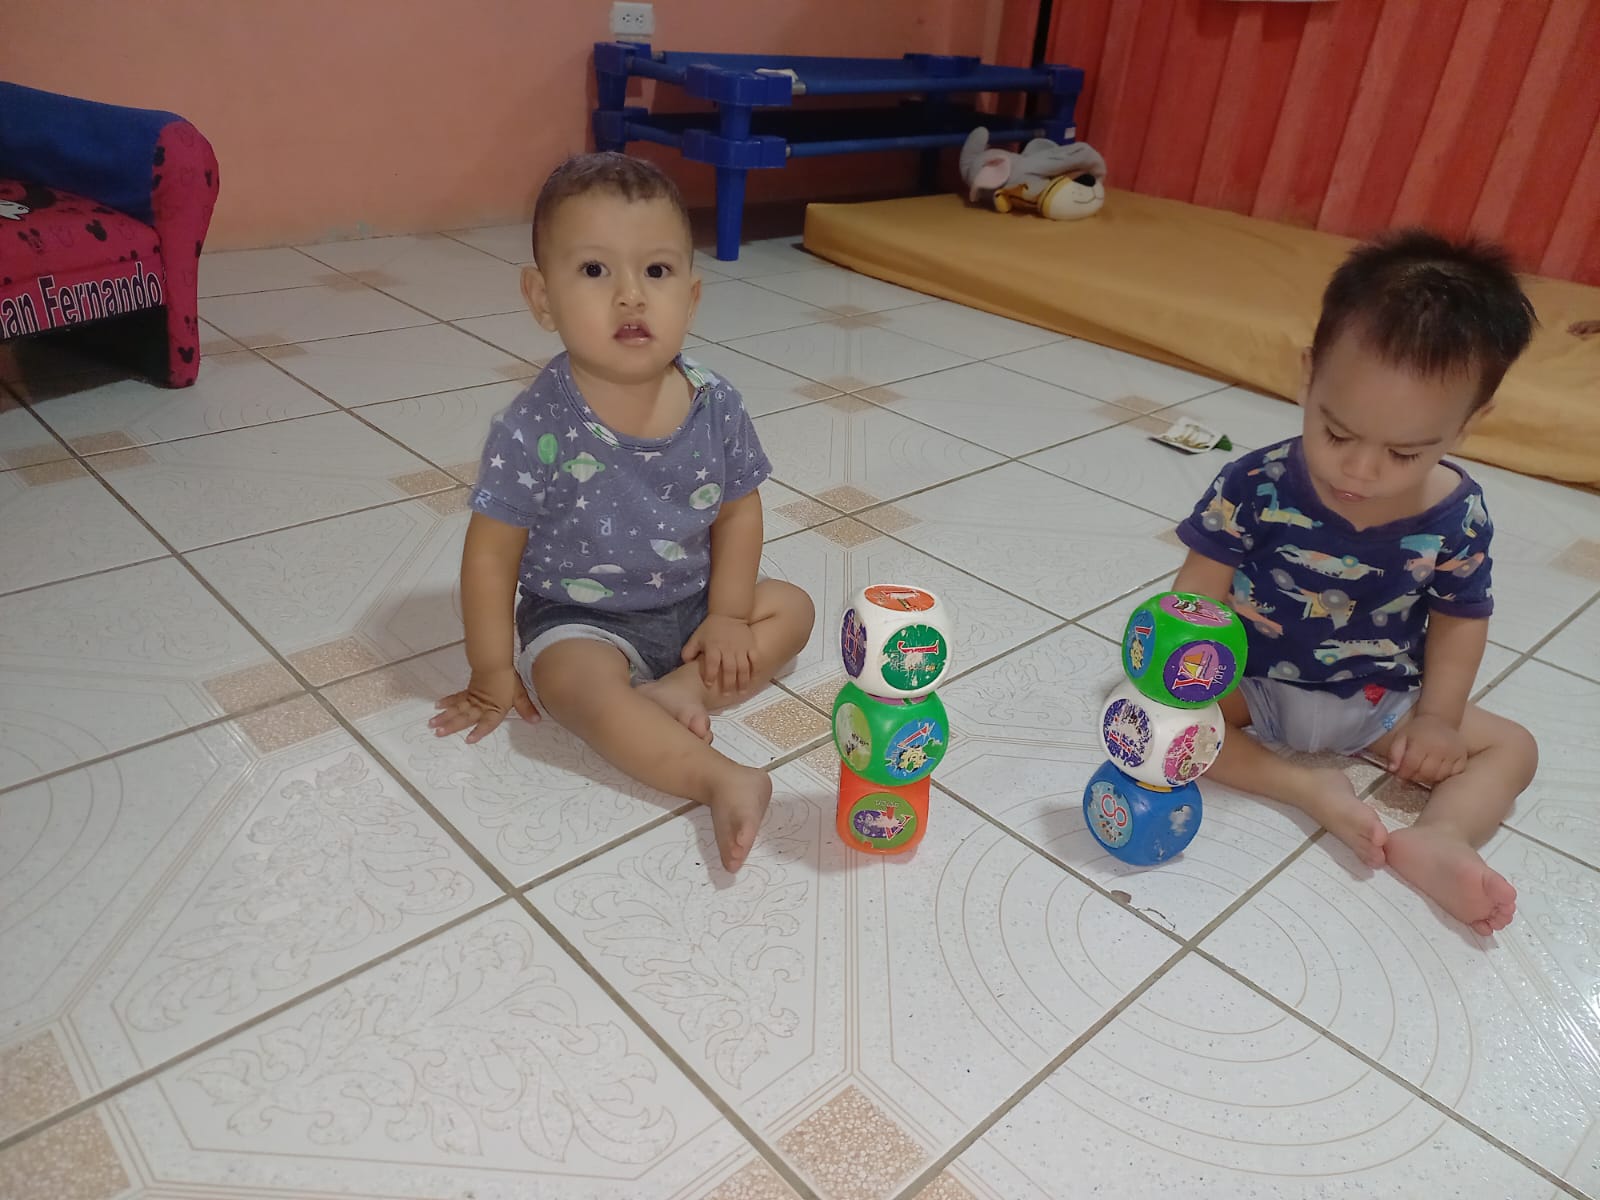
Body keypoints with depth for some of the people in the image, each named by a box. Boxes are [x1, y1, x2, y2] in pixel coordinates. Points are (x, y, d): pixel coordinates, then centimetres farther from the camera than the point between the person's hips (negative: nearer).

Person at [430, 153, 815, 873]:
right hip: (577, 617, -5)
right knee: (579, 683, -32)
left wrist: (727, 615, -5)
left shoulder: (715, 408, -12)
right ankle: (726, 782, -32)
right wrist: (492, 672, -8)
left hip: (691, 602, 5)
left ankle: (679, 690, -12)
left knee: (791, 608, 3)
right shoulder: (536, 429, -23)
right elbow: (492, 553, -14)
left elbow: (739, 509, 2)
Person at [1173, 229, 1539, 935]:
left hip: (1379, 704, 2)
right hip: (1251, 683, -2)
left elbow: (1459, 618, 0)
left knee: (1511, 748, -3)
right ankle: (1306, 787, -24)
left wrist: (1438, 718, -10)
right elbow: (1199, 591, -17)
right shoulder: (1255, 486, -22)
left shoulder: (1457, 517, -14)